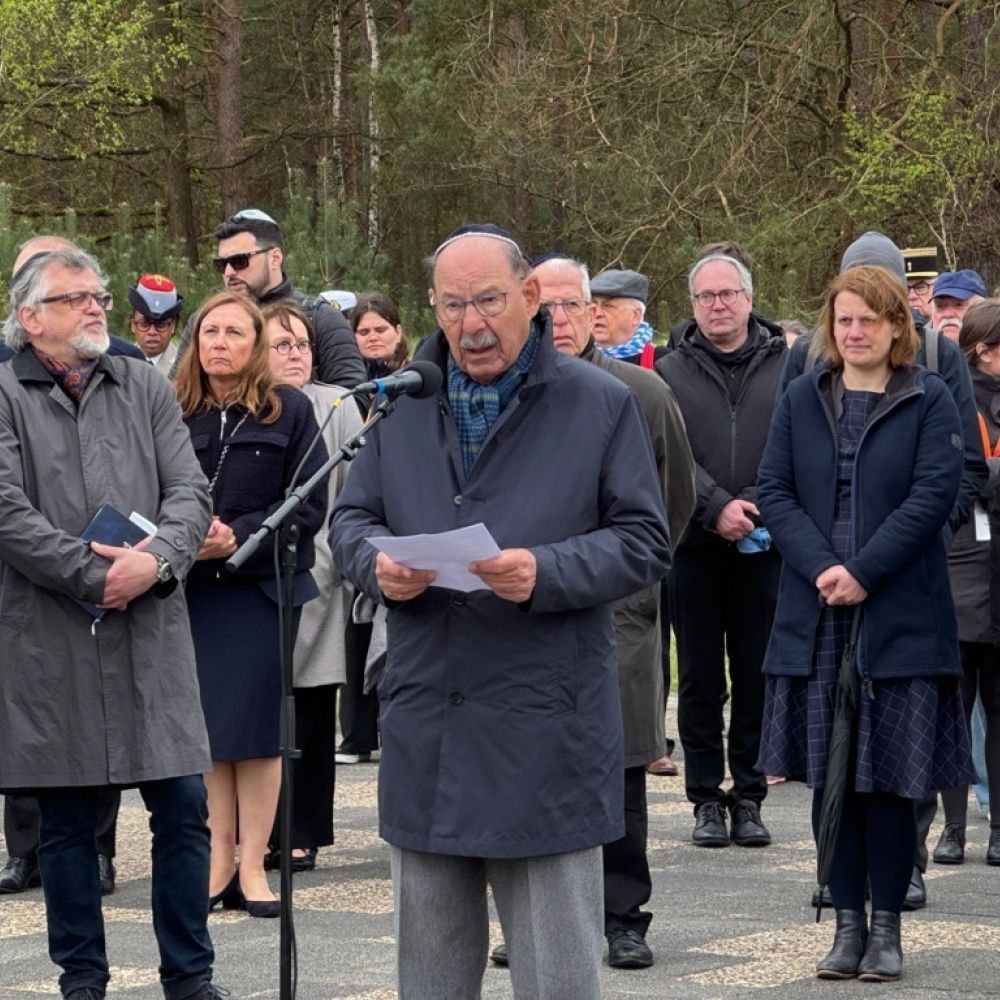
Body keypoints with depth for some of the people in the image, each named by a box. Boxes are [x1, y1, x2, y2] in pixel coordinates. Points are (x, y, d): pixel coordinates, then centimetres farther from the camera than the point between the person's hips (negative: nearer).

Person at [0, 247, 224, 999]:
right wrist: (93, 576, -15)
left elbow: (190, 494, 5)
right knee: (67, 821, 5)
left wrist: (154, 561, -14)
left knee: (183, 806, 1)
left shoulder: (145, 388, 12)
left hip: (151, 633, 3)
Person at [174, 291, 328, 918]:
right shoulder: (176, 413, 6)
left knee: (256, 727, 0)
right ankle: (220, 860, 11)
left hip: (263, 587, -2)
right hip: (192, 590, 2)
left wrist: (239, 537, -15)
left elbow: (309, 504, -4)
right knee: (210, 728, 3)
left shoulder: (290, 411, 2)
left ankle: (252, 866, 5)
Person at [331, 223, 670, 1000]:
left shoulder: (600, 405, -1)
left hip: (547, 737, -4)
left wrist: (546, 573, -20)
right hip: (425, 728, 4)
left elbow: (645, 543, -3)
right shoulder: (403, 405, 11)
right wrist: (377, 563, -8)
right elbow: (351, 519, 16)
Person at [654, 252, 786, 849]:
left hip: (764, 548, 0)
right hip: (695, 548, 0)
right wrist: (717, 508, -17)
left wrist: (760, 509, -13)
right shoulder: (671, 373, 5)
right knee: (700, 677, 5)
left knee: (757, 676, 4)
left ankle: (749, 797, 13)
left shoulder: (786, 367, 4)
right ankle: (707, 798, 12)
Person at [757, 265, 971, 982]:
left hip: (901, 620, -3)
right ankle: (849, 923, 12)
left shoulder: (929, 401, 1)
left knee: (893, 778, 0)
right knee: (829, 777, 4)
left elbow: (934, 494, -8)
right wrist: (821, 567, -12)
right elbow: (774, 491, 4)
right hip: (816, 620, 3)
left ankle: (887, 926, 9)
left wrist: (863, 572, -16)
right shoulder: (802, 401, 10)